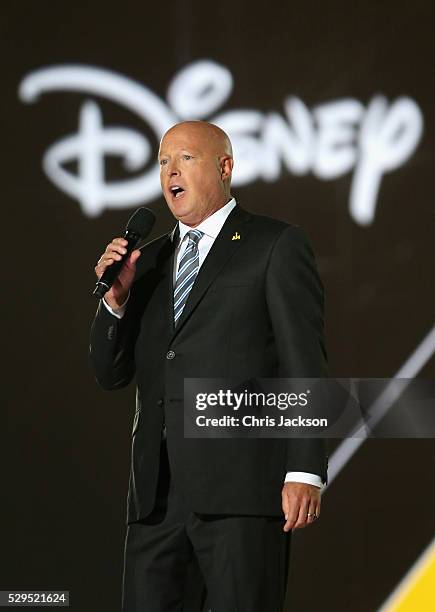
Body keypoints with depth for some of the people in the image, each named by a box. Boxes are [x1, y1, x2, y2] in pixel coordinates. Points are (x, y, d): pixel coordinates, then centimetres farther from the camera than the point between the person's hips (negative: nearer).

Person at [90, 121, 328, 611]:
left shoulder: (276, 246, 4)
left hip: (241, 489, -5)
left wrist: (305, 472, -12)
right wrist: (115, 299, 1)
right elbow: (110, 374, 20)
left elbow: (304, 365, -3)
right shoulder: (148, 263, 21)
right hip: (157, 494, 6)